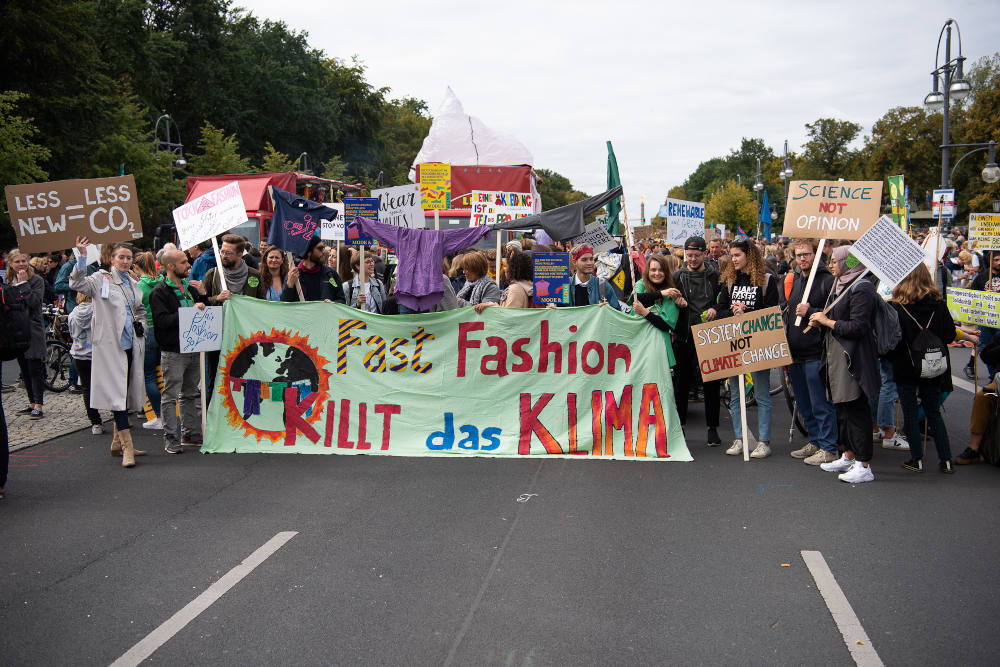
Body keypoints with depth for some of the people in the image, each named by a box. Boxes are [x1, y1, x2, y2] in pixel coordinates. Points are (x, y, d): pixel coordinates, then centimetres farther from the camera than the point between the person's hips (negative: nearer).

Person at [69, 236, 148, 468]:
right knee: (117, 391, -11)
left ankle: (117, 442, 23)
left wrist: (141, 325, 12)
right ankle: (127, 446, -12)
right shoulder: (101, 279, -3)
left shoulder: (132, 282, 17)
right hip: (110, 344, -7)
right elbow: (77, 284, -22)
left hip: (131, 343, 7)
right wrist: (82, 258, -31)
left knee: (127, 391, 12)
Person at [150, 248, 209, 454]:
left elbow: (203, 309, 23)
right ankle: (171, 438, 1)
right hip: (173, 351, -7)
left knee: (191, 393, 15)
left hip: (193, 348, 7)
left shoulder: (189, 287, 15)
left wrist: (202, 297, 3)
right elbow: (163, 321, -20)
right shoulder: (160, 293, -8)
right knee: (171, 395, -3)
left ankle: (191, 432, 24)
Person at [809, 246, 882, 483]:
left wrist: (827, 321, -13)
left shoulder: (861, 288, -15)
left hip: (853, 357, -10)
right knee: (842, 407, 16)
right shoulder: (841, 284, 16)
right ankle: (848, 457, 27)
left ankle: (864, 466, -2)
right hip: (836, 353, 10)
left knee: (856, 409, -7)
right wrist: (820, 321, 6)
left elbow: (858, 326, -21)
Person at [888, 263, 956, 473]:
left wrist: (890, 357, 6)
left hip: (906, 367, -3)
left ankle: (917, 459, 10)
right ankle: (946, 459, 13)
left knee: (910, 413, 7)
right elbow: (950, 335, 0)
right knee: (934, 412, 14)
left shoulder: (897, 308, -15)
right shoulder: (938, 305, -5)